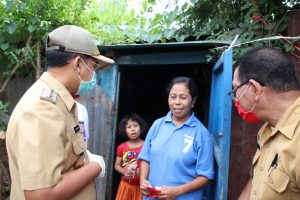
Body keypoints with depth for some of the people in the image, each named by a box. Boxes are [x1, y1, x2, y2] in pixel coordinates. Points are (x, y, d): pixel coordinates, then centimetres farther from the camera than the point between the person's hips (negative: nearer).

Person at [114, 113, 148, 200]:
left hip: (140, 186, -2)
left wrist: (140, 173, -23)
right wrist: (125, 172, -12)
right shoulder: (122, 147, 1)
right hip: (125, 185, 3)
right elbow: (117, 165, 8)